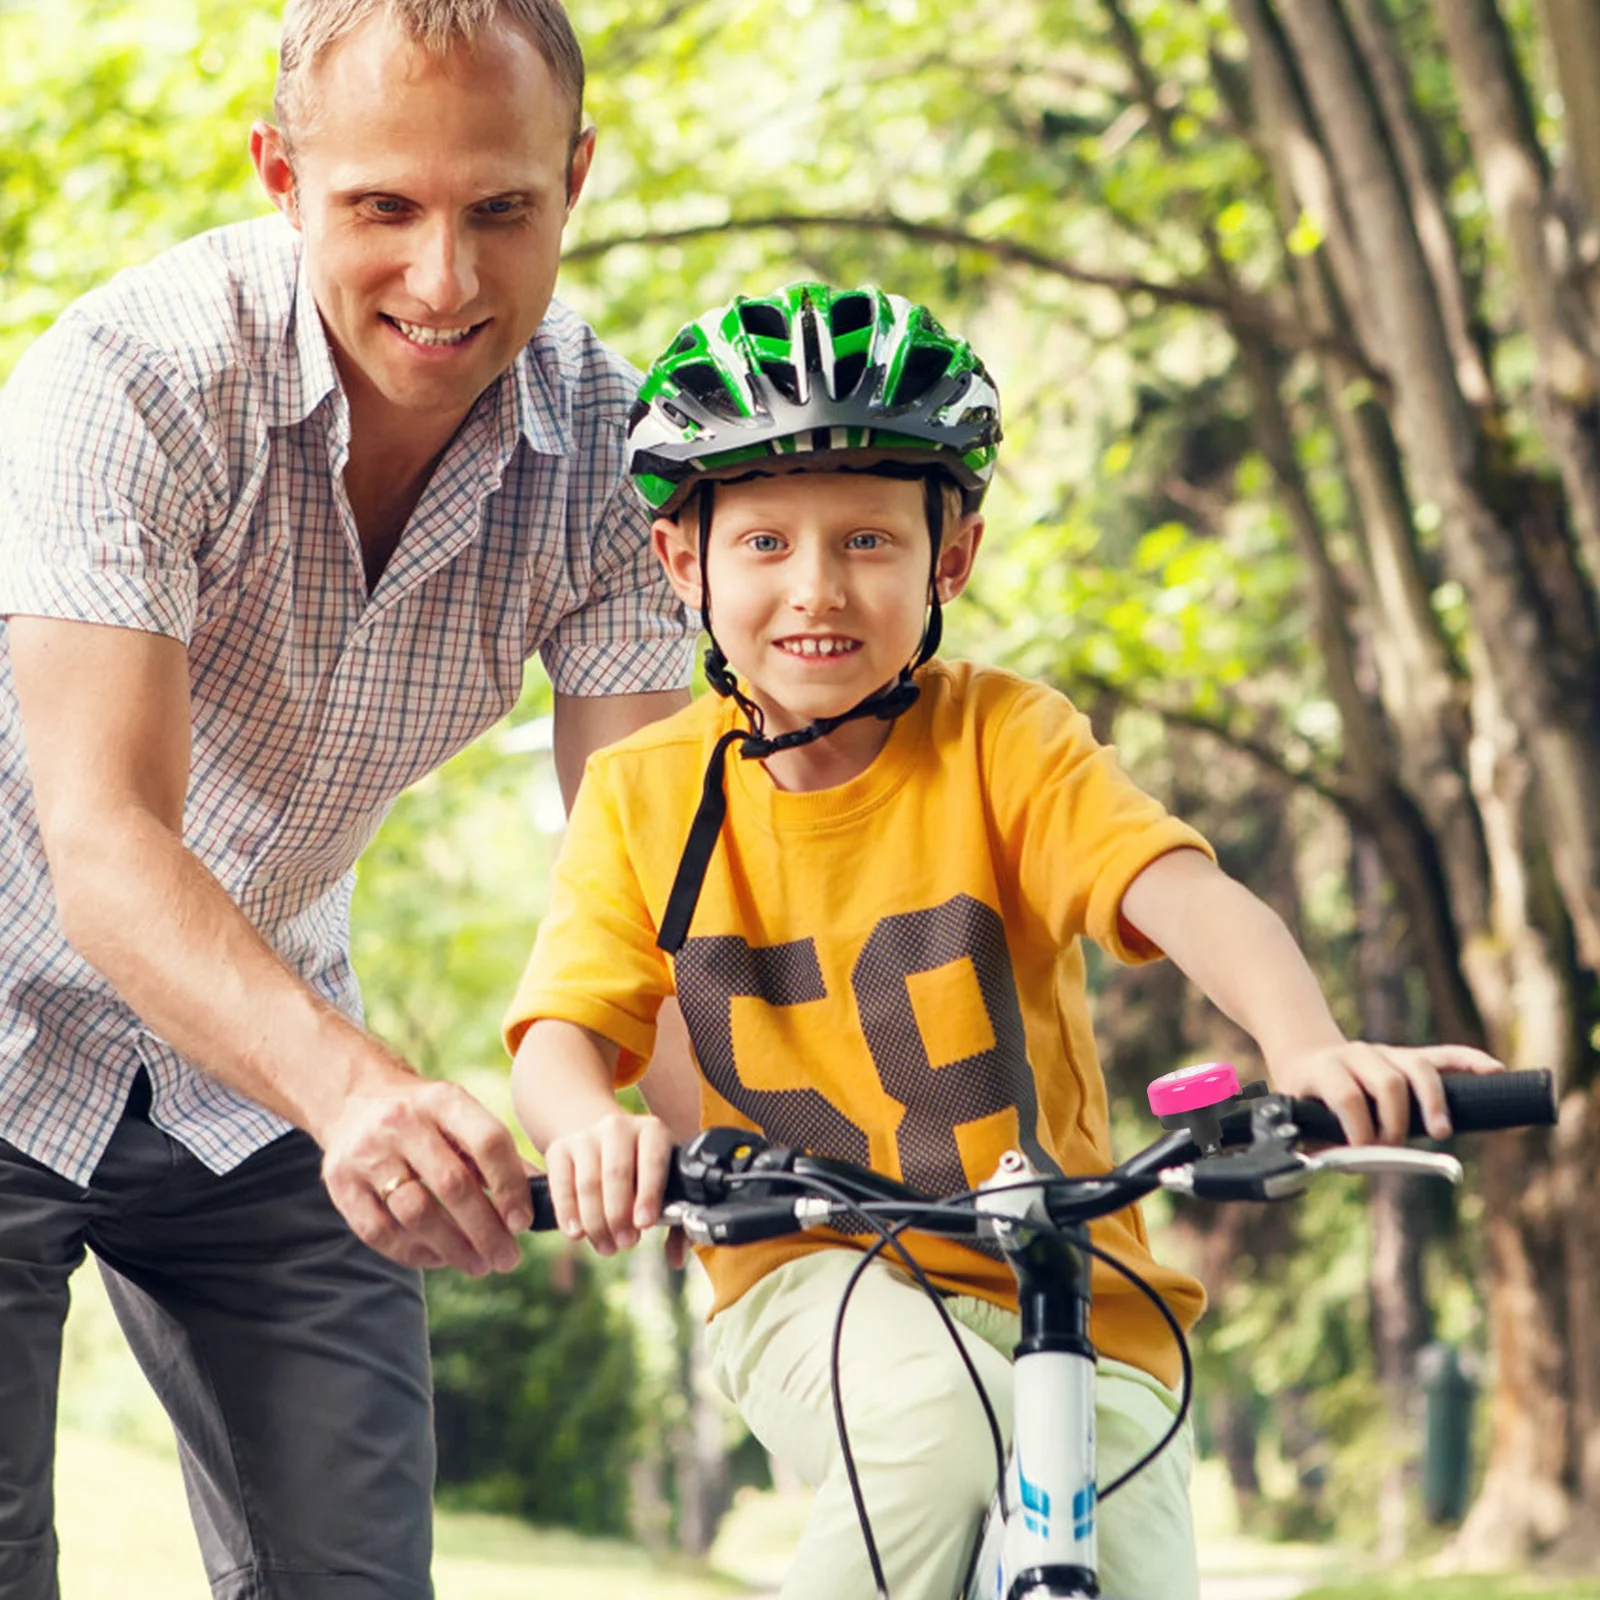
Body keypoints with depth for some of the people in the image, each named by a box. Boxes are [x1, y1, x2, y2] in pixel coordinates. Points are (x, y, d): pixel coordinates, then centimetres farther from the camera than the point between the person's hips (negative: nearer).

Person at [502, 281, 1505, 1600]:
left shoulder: (1004, 739, -9)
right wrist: (592, 1129, -35)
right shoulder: (645, 797, -2)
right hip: (813, 1294, -1)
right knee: (933, 1413, -32)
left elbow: (1180, 891, -25)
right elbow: (565, 1027, -10)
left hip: (1070, 1302, 1)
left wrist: (1308, 1046, -46)